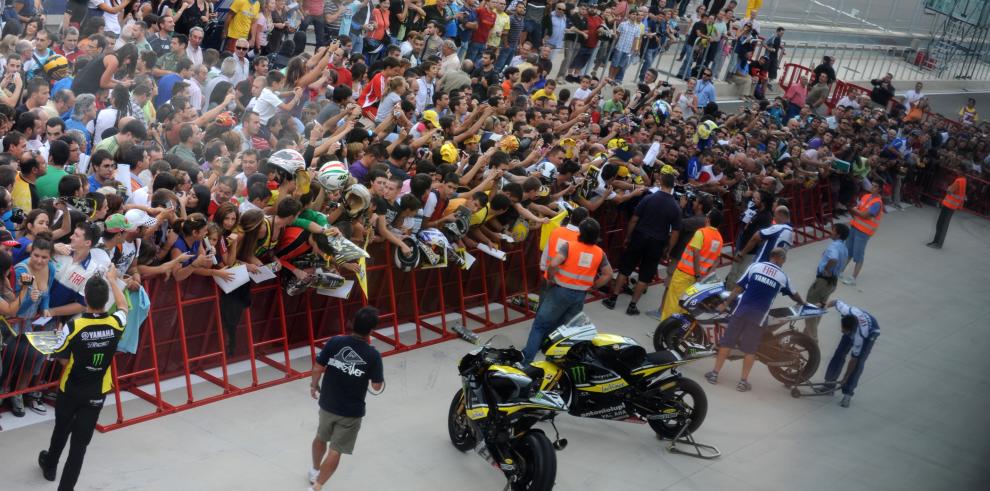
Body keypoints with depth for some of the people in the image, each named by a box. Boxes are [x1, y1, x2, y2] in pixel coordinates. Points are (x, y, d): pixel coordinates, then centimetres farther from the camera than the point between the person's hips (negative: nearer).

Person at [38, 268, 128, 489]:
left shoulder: (73, 326, -25)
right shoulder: (116, 323, -18)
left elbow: (60, 356, -10)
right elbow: (123, 305, 7)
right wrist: (112, 280, 20)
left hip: (70, 389, 0)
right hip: (97, 392, 0)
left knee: (61, 430, 25)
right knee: (81, 441, 7)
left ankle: (50, 466, 50)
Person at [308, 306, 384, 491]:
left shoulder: (334, 342, -12)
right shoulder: (373, 355, -18)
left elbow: (318, 368, -4)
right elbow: (377, 386, -10)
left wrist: (314, 385, 14)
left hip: (327, 404, 4)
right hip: (351, 411, -4)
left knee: (321, 437, 29)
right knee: (335, 450, 6)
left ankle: (315, 471, 49)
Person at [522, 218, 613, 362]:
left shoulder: (568, 246, -13)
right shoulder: (600, 253, 0)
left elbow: (554, 264, -25)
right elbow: (608, 275, 3)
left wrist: (550, 278, -8)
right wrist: (592, 286, 10)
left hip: (561, 291, -4)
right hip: (580, 295, 4)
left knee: (540, 325, 4)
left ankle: (526, 359, 0)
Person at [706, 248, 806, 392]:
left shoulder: (755, 266, 5)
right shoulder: (783, 277, 6)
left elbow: (739, 287, 3)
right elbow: (794, 294, 25)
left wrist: (726, 303, 9)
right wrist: (803, 303, 46)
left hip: (741, 311, 1)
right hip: (758, 316, -1)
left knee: (726, 342, 7)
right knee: (750, 349, 7)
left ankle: (714, 374, 11)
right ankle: (743, 381, 7)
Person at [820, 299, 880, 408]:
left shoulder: (859, 336, -44)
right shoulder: (845, 310, -40)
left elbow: (854, 359, -32)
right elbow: (837, 301, -14)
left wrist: (845, 379, -24)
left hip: (870, 332, -5)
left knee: (858, 362, -16)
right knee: (839, 354, -3)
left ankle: (848, 393, -5)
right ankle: (829, 383, 11)